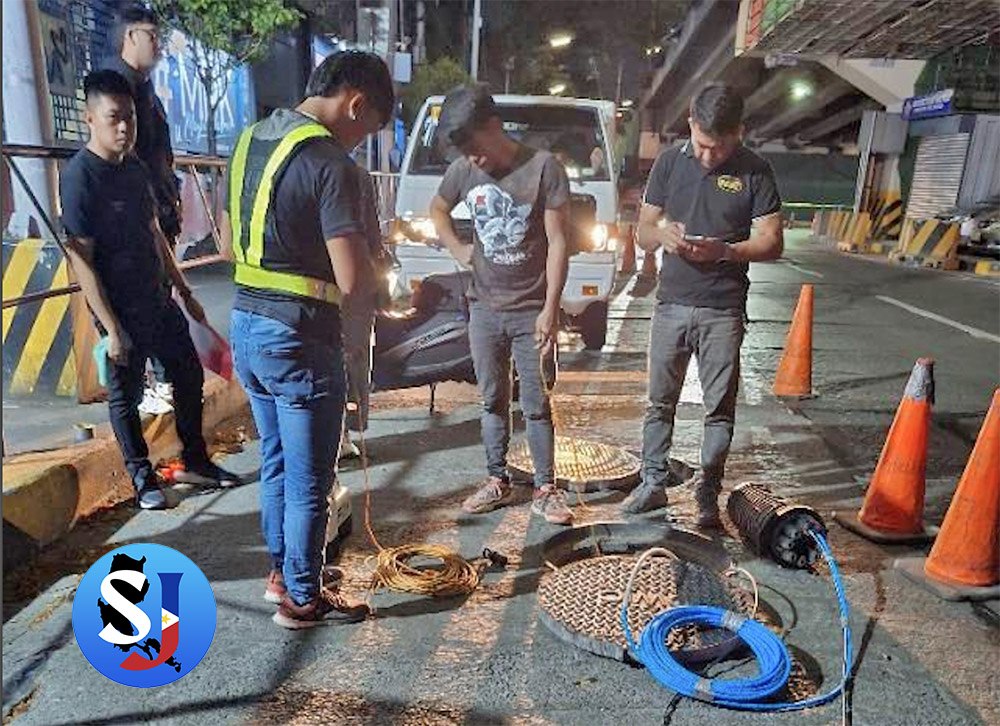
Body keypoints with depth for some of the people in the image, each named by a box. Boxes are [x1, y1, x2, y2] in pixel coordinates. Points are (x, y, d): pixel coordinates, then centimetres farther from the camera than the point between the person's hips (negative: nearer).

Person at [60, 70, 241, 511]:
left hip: (158, 300, 8)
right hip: (121, 310, -8)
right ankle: (143, 479, 23)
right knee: (126, 395, 7)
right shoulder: (79, 176, -16)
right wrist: (112, 329, -21)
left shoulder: (134, 168, 7)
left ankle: (195, 462, 29)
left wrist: (184, 291, 17)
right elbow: (82, 260, -19)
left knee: (189, 375, 14)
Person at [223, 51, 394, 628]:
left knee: (277, 460, 23)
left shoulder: (251, 141, 10)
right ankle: (302, 599, 24)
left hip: (246, 326, 9)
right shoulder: (330, 162, -17)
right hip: (300, 338, -9)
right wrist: (371, 306, -1)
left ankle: (282, 570, 40)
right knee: (309, 480, 8)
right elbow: (354, 283, -22)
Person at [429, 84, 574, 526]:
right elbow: (438, 210, 22)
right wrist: (458, 250, 6)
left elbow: (557, 242, -11)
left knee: (536, 405, 2)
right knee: (493, 400, 12)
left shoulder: (543, 168, -11)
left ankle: (545, 489, 14)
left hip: (532, 311, -4)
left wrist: (550, 310, -15)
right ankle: (496, 480, 25)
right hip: (484, 308, 4)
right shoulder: (463, 170, 1)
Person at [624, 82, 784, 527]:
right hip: (671, 303, 2)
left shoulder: (754, 173, -2)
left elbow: (772, 243, -3)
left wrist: (722, 250, -21)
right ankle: (653, 482, 22)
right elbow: (643, 231, 9)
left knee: (720, 407, 6)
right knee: (660, 401, 9)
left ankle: (707, 494, 19)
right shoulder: (670, 162, 6)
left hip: (723, 310, -2)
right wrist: (662, 234, -15)